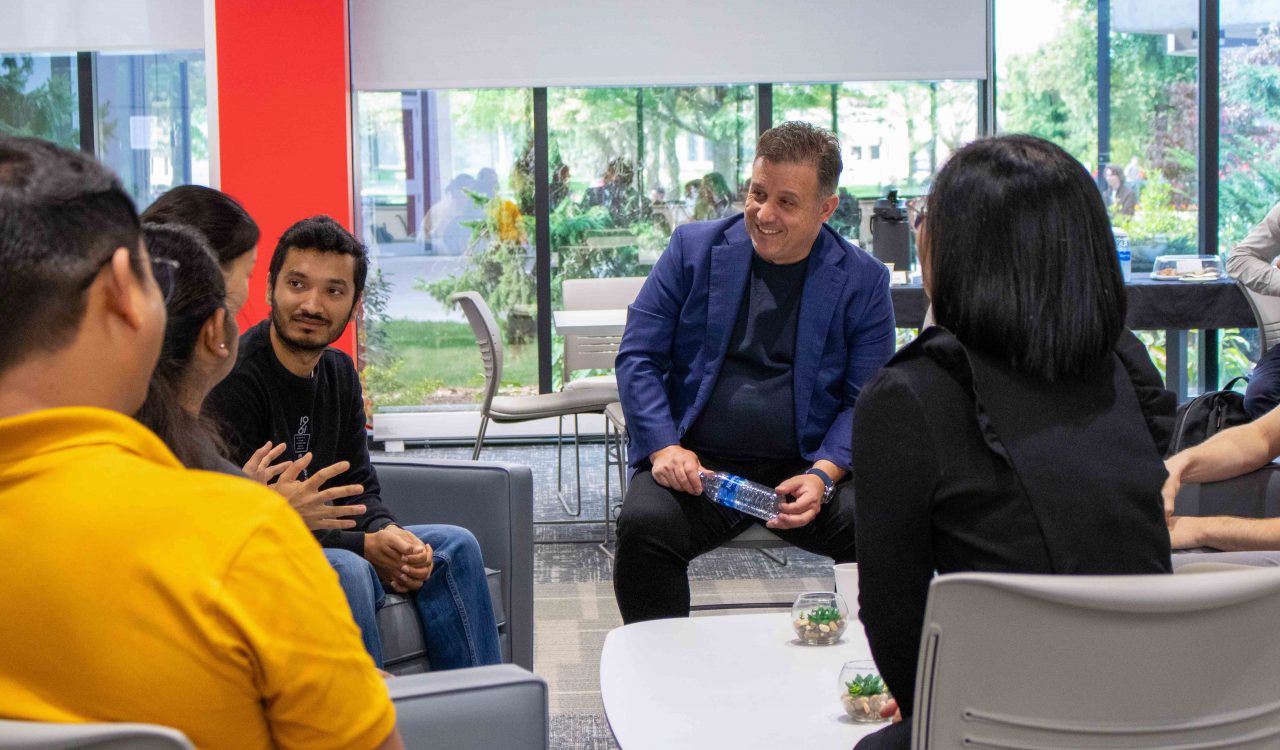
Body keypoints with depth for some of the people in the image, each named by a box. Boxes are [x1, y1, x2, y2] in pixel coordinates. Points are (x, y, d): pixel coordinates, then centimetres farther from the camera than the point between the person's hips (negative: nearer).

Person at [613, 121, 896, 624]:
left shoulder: (863, 282, 6)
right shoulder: (693, 249, 7)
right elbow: (637, 358, 5)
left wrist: (823, 475, -15)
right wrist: (664, 448, -11)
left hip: (808, 467, 0)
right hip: (698, 464, 0)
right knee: (644, 525, -31)